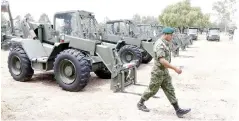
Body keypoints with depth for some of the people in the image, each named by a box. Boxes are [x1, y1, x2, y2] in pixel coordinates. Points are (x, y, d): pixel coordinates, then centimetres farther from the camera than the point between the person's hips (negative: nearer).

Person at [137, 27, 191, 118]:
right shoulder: (160, 45, -23)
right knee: (152, 90, 6)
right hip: (158, 73, -9)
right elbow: (162, 60, -33)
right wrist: (175, 68, -32)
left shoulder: (164, 44, 9)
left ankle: (178, 110, 11)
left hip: (165, 72, 9)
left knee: (170, 91, 7)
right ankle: (140, 104, 26)